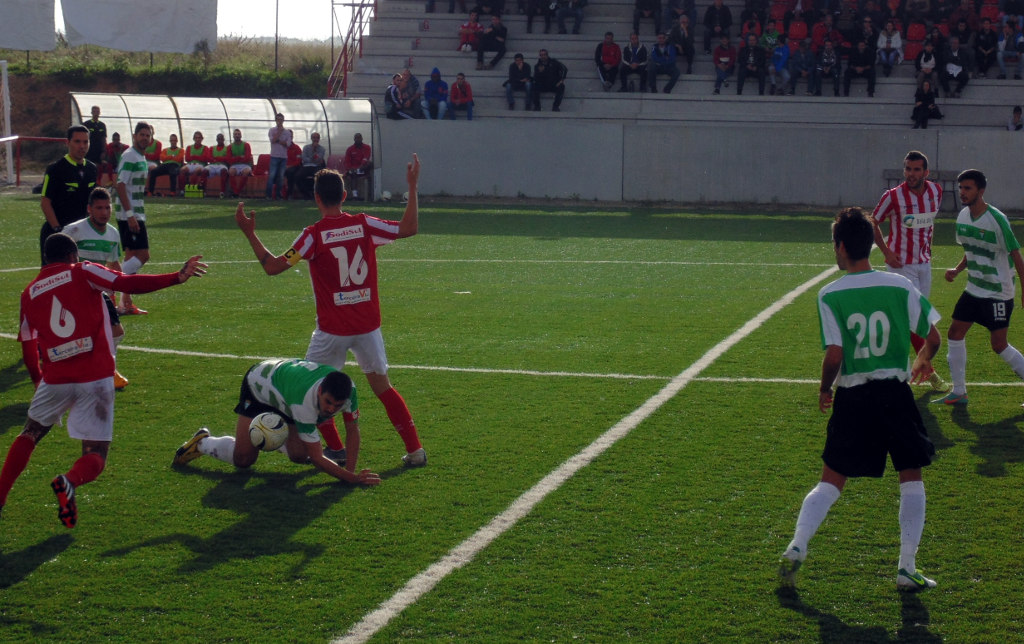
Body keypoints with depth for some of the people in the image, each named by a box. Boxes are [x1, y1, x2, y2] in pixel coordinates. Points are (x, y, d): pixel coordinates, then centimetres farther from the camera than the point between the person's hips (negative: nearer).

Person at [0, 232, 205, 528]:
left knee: (30, 434, 26)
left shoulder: (29, 293, 10)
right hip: (96, 379, -2)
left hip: (55, 379, 2)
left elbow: (28, 344, 15)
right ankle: (70, 481, -28)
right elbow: (129, 284, -9)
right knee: (95, 456, 6)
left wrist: (40, 382, 29)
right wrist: (178, 277, -4)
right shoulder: (83, 273, 1)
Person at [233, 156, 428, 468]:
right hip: (368, 325, 4)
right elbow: (409, 228, 3)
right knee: (382, 385, 14)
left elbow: (273, 266, -13)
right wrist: (413, 187, 9)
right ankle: (414, 449, 9)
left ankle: (335, 449, 15)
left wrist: (249, 233, -6)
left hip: (332, 330, -3)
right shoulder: (364, 225, -4)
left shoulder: (314, 235, -12)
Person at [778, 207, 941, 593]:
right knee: (911, 478, 14)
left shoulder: (830, 296, -8)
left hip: (852, 398, 0)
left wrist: (825, 390, 3)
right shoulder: (900, 287, -2)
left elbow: (834, 354, -15)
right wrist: (923, 360, 23)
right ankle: (907, 567, 8)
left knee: (831, 481, 12)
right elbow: (933, 337, 2)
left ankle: (796, 548, -4)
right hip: (895, 394, 0)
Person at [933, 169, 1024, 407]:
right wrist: (957, 270, 1)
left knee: (999, 345, -6)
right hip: (974, 289, 7)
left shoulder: (996, 220, -20)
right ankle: (959, 393, 13)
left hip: (998, 293, -7)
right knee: (955, 333, 5)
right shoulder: (963, 217, 2)